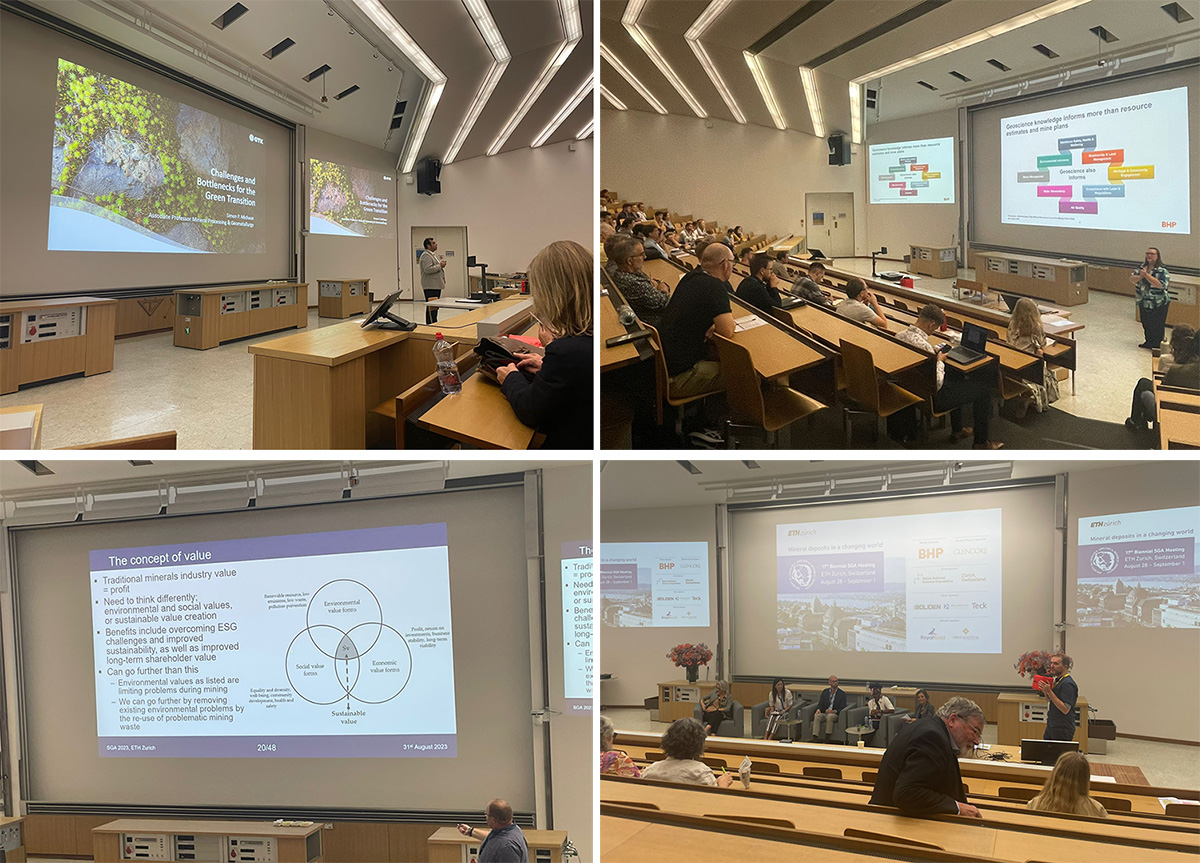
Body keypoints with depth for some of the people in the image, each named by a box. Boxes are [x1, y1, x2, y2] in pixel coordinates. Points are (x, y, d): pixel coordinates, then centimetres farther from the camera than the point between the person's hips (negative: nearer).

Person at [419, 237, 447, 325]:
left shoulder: (433, 255, 21)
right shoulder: (426, 256, -13)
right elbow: (428, 269, -24)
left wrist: (441, 264, 16)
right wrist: (440, 266, -16)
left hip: (436, 285, 11)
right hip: (430, 287, -11)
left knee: (435, 307, 11)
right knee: (431, 307, -11)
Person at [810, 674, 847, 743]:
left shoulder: (842, 694, 6)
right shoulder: (825, 692, 17)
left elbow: (842, 709, -1)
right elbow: (820, 704, 13)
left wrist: (834, 711, -19)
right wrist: (818, 709, -10)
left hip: (834, 714, -3)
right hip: (824, 713, 3)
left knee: (829, 716, -38)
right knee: (817, 716, -30)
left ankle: (827, 739, -33)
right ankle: (815, 739, -40)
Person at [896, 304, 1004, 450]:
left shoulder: (900, 336, -6)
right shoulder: (924, 346, -34)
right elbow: (937, 383, -30)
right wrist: (939, 361, -14)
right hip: (932, 398, -9)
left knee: (958, 376, 34)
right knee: (984, 390, 3)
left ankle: (957, 430, 42)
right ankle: (981, 442, 17)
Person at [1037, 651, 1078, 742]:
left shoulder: (1068, 684, -18)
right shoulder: (1057, 680, 13)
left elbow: (1065, 709, -24)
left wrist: (1049, 692, -26)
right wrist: (1045, 691, 3)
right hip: (1051, 727, 9)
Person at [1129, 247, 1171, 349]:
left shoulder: (1162, 270, -13)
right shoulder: (1142, 267, 7)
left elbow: (1160, 284, -27)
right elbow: (1131, 279, 2)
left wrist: (1146, 275, -25)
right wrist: (1140, 276, -19)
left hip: (1158, 304, -6)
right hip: (1144, 302, 6)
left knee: (1157, 326, 0)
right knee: (1146, 324, 17)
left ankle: (1157, 345, 10)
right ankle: (1149, 342, 33)